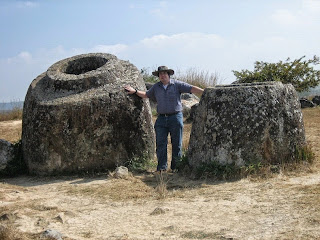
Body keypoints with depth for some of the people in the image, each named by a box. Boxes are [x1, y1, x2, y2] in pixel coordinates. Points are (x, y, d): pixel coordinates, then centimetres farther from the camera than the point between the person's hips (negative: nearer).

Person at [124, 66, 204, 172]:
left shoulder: (177, 84, 0)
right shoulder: (156, 87, 12)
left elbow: (192, 88, -6)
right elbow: (146, 95, 26)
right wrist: (135, 91, 14)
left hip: (175, 117, -3)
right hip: (161, 118, 3)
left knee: (176, 144, 2)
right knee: (160, 143, -3)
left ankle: (176, 166, 12)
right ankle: (162, 166, 2)